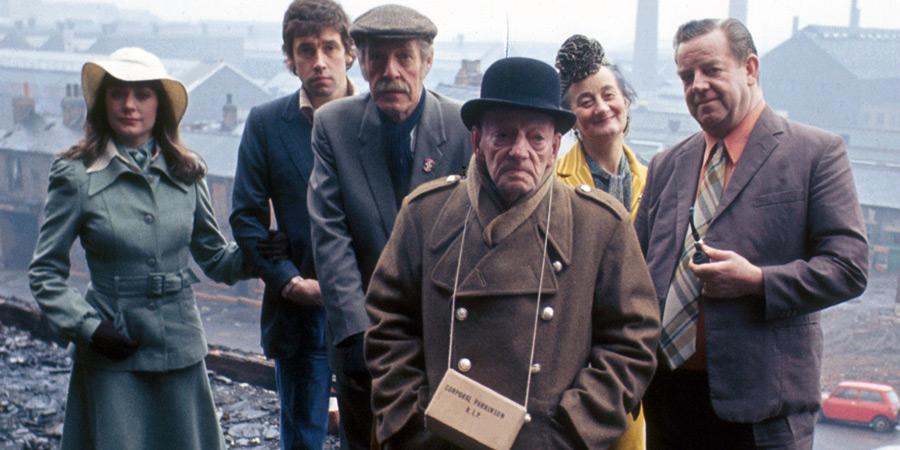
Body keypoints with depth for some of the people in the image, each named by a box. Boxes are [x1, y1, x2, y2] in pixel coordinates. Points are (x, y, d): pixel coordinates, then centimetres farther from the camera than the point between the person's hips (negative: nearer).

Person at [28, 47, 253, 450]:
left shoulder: (186, 173, 5)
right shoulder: (76, 176, -4)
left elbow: (214, 257, 12)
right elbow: (45, 273, 0)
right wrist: (87, 328, -11)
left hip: (181, 351, 3)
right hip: (112, 356, -3)